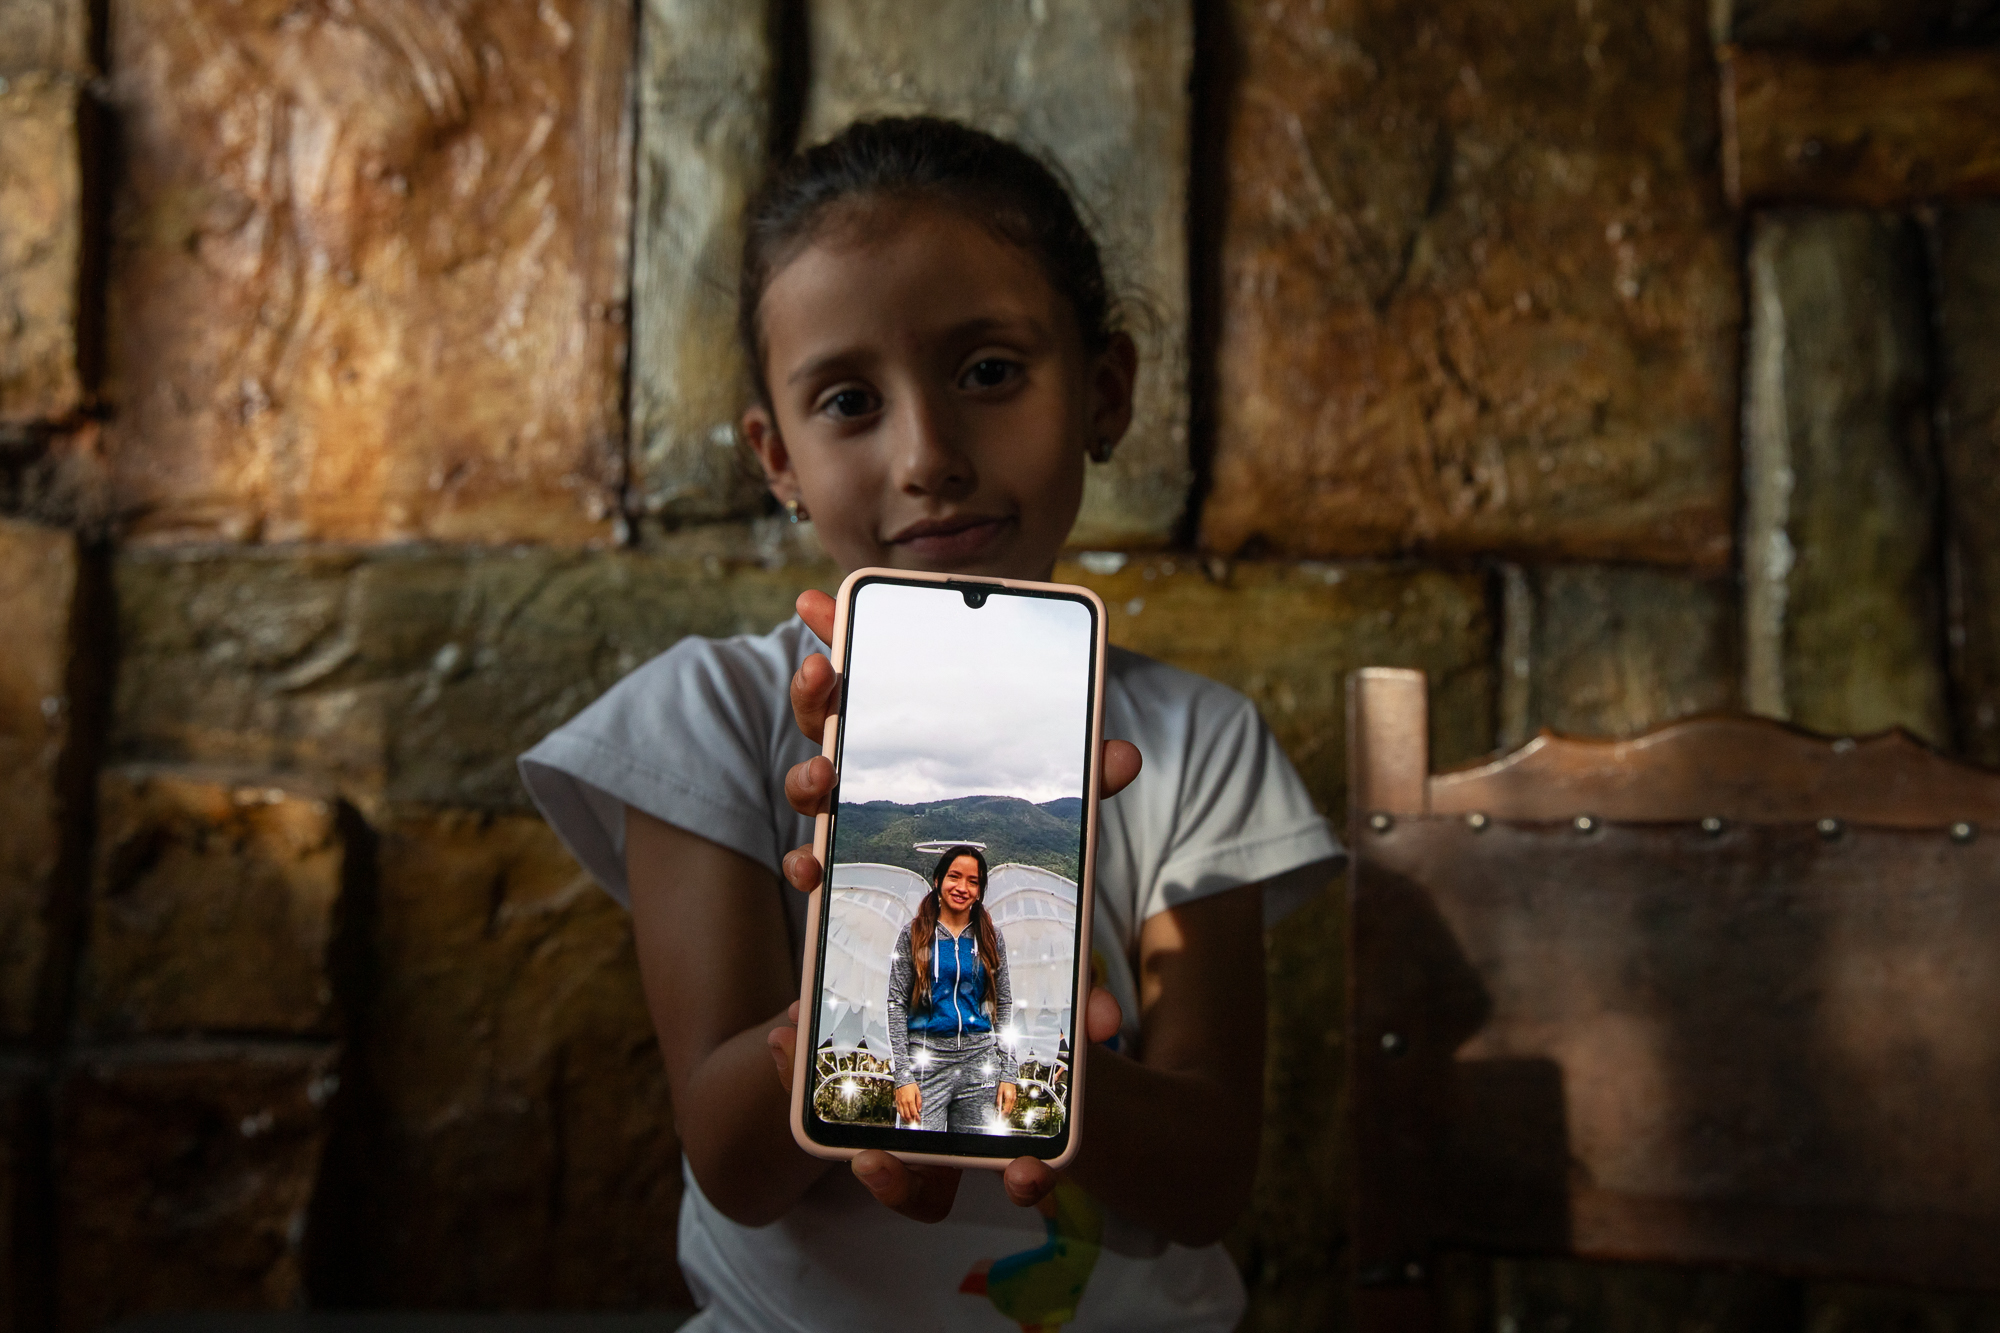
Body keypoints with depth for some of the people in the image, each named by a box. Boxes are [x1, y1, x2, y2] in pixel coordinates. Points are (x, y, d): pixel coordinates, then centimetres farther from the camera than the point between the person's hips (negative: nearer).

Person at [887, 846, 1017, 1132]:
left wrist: (1008, 1074, 2)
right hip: (926, 1059, -2)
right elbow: (896, 1005, -1)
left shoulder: (992, 939, 9)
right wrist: (902, 1076, -10)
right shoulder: (913, 936, 2)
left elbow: (1004, 1006, 10)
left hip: (980, 1058, 2)